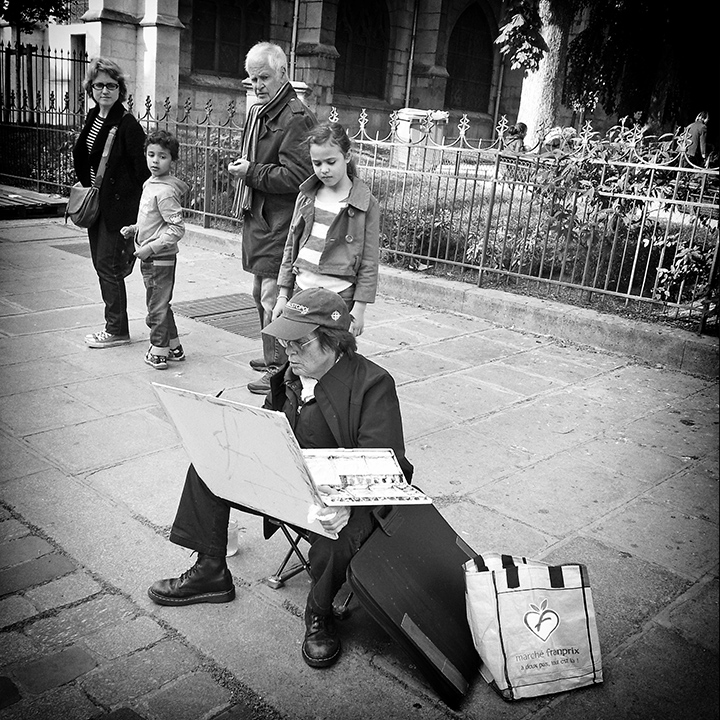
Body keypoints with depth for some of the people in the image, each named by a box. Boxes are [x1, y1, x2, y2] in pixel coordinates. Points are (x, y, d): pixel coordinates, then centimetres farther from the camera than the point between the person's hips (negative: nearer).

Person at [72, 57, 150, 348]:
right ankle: (114, 326, 22)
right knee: (101, 263, 12)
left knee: (109, 265, -4)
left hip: (119, 205, -9)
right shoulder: (92, 118, 11)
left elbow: (142, 169, -16)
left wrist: (142, 212, -19)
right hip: (96, 203, 9)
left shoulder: (127, 124, -14)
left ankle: (117, 330, 8)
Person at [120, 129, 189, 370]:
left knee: (156, 308, 2)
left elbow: (177, 228, -24)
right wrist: (134, 229, 9)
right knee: (161, 305, 19)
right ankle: (173, 347, 31)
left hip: (160, 259, -10)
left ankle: (158, 354, 14)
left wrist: (150, 247, -23)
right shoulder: (150, 184, 9)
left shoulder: (165, 191, -20)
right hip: (151, 259, 10)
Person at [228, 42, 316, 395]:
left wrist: (252, 173, -15)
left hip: (280, 222, -10)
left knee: (274, 297, -6)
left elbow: (296, 176, -20)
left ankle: (280, 369, 4)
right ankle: (273, 356, 33)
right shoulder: (256, 113, 16)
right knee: (261, 293, 18)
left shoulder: (296, 118, -13)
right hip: (257, 217, 10)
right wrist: (240, 166, 11)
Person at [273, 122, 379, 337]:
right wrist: (283, 295, 10)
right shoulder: (306, 196, 8)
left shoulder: (366, 204, -5)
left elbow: (369, 264, -5)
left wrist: (358, 309, -8)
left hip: (339, 297, -4)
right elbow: (290, 248, 13)